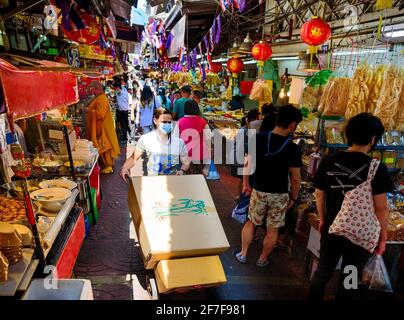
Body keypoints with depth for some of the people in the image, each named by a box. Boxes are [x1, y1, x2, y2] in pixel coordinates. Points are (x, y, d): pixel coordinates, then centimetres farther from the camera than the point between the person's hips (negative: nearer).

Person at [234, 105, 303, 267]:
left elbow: (248, 162, -3)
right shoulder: (293, 149, -15)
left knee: (251, 222, 22)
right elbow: (295, 179, -12)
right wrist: (293, 198, 4)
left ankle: (242, 254, 31)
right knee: (272, 229, 17)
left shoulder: (258, 138, -9)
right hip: (280, 194, -2)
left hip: (258, 191, 2)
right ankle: (262, 259, 32)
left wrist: (246, 184, 9)